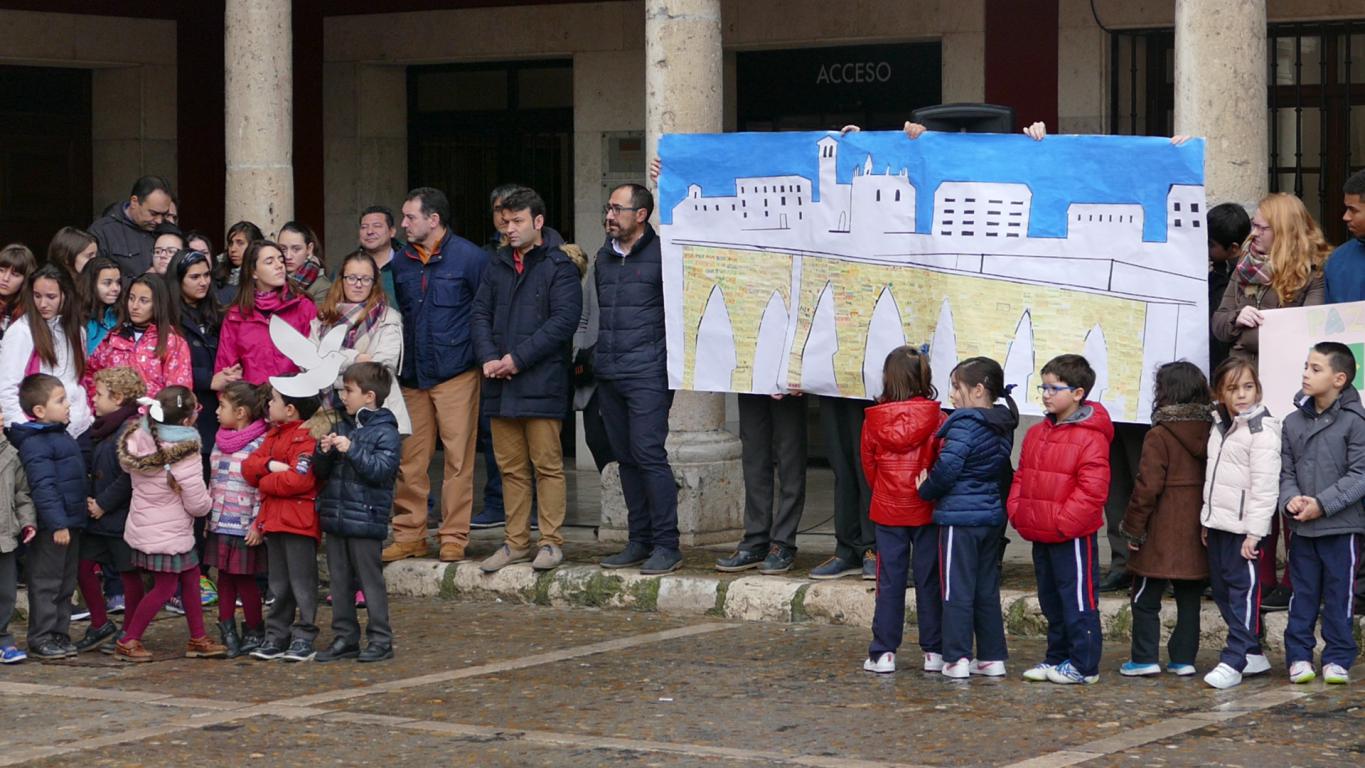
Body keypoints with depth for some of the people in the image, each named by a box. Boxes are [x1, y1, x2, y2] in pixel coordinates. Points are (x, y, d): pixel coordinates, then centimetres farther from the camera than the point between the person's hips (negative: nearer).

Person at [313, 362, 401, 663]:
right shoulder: (341, 427, 14)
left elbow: (382, 469, -20)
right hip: (335, 519, 7)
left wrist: (352, 450, -22)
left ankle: (380, 640, 4)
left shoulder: (384, 432, -7)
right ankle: (344, 638, 17)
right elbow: (321, 472, 16)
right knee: (339, 580, 10)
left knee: (370, 580, -2)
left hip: (365, 520, -7)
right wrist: (324, 452, -4)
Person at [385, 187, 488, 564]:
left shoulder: (469, 258, -4)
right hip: (411, 375, 5)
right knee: (410, 458, 5)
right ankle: (409, 535, 13)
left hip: (456, 373, -5)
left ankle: (454, 537, 4)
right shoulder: (401, 263, 11)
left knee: (458, 456, -2)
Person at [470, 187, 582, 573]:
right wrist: (488, 357, -5)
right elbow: (480, 314, 13)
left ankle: (552, 542, 1)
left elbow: (564, 320, -12)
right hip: (501, 383, 6)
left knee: (547, 463, -4)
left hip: (542, 381, -6)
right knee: (511, 466, 9)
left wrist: (518, 358, -15)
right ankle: (516, 542, 16)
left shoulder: (558, 266, -4)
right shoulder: (498, 266, 16)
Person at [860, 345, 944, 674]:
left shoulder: (873, 421, -4)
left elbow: (868, 465, 7)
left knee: (889, 582, 6)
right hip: (927, 511, -1)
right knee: (929, 580, 6)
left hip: (888, 511, 1)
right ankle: (934, 651, 9)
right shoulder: (937, 419, -9)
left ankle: (883, 652, 5)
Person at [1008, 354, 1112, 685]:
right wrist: (1017, 512, 4)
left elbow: (1091, 490, -20)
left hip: (1072, 536, -9)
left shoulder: (1090, 438, -15)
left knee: (1078, 600, -1)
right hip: (1040, 535, 9)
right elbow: (1022, 477, 18)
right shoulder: (1036, 434, 11)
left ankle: (1083, 665, 5)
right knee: (1051, 600, 17)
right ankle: (1057, 658, 27)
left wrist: (1062, 522, -20)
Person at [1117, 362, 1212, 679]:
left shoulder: (1159, 436, -13)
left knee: (1146, 599, 3)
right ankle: (1184, 658, 13)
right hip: (1197, 532, 6)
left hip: (1163, 535, -6)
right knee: (1190, 599, 11)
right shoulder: (1209, 433, 5)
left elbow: (1148, 486, -16)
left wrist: (1134, 528, -7)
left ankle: (1144, 658, 2)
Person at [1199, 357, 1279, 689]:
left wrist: (1254, 531, -20)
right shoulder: (1220, 426, 15)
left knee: (1243, 590, -7)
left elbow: (1265, 484, -17)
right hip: (1218, 524, 9)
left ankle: (1234, 661, -7)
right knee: (1222, 591, 12)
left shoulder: (1262, 429, -12)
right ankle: (1253, 653, 22)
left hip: (1243, 526, -9)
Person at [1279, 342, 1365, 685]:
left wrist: (1322, 504, -18)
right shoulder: (1294, 422, 6)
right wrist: (1291, 499, -13)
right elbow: (1286, 470, 8)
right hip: (1302, 527, 4)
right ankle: (1299, 655, 16)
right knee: (1303, 594, 9)